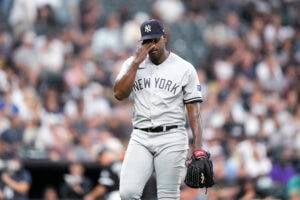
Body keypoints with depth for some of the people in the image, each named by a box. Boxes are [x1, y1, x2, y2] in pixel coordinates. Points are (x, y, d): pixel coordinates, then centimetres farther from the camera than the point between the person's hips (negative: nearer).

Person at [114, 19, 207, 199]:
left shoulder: (185, 68, 2)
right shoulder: (132, 64, 9)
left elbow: (193, 108, 1)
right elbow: (119, 94, -4)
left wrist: (197, 144, -9)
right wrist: (136, 62, -8)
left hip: (171, 138, -2)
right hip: (140, 138, 2)